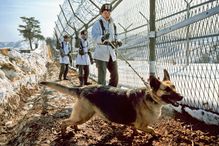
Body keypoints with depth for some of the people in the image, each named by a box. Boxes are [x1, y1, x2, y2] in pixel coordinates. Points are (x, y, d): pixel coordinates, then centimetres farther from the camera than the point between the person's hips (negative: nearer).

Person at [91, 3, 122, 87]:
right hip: (101, 54, -7)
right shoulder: (98, 23, -6)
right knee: (102, 76, -5)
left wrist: (116, 42, 5)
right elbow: (94, 37, -19)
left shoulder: (112, 24, 15)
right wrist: (103, 38, -38)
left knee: (115, 76, 10)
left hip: (111, 54, 7)